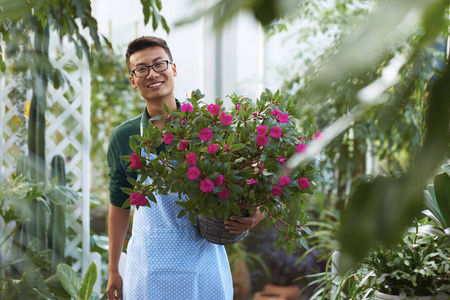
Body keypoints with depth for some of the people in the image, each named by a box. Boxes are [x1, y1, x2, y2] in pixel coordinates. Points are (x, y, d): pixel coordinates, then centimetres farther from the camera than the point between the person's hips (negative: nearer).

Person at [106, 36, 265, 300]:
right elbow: (119, 204, 12)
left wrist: (254, 216, -19)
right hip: (149, 266, 1)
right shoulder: (123, 138, 3)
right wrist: (113, 270, 13)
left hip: (203, 260, -1)